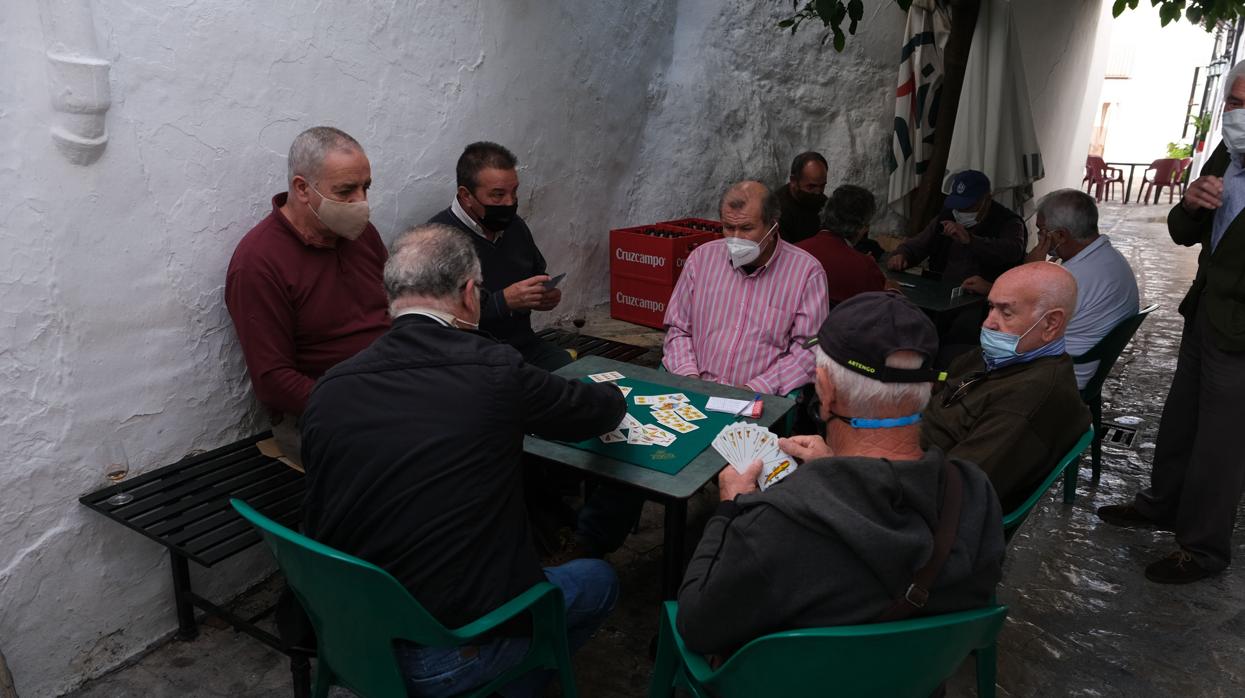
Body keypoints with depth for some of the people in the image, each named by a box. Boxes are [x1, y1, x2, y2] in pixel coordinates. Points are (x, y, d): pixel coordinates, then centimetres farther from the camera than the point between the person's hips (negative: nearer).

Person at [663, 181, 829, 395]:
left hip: (759, 399, 0)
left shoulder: (807, 271, 0)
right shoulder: (702, 257, 11)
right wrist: (689, 376, -4)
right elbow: (678, 329, 14)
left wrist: (754, 390, -14)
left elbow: (808, 351, -3)